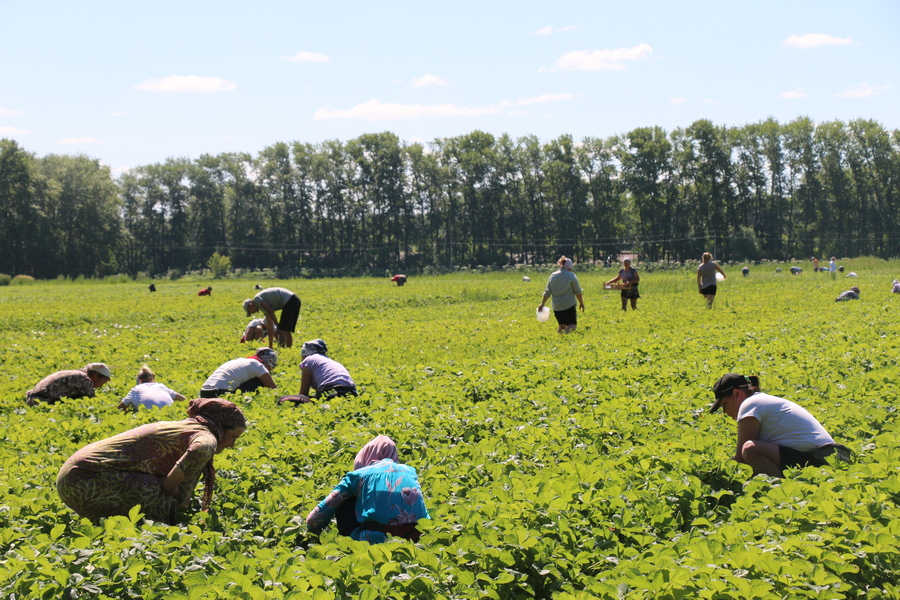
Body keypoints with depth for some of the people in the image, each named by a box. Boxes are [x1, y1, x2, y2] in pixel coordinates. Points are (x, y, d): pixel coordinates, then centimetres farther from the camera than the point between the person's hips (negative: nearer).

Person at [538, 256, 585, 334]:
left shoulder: (552, 276, 8)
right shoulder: (571, 276, -5)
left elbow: (547, 292, 10)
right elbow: (577, 292, -1)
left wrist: (542, 304, 16)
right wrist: (581, 303, 10)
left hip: (556, 307, 5)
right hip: (569, 305, -5)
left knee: (562, 325, 18)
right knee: (572, 325, -7)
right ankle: (567, 331, -36)